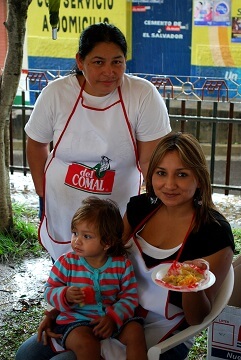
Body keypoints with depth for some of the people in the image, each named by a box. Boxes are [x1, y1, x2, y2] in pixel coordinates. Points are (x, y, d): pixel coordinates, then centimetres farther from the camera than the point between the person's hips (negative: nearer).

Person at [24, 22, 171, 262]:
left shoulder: (144, 95, -16)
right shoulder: (56, 93, -11)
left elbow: (150, 160, -14)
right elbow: (36, 143, 4)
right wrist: (42, 191, 4)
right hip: (62, 211, 2)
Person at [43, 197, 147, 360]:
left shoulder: (122, 265, -3)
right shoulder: (66, 262, -5)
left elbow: (130, 298, -1)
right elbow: (49, 291, 2)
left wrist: (113, 317, -17)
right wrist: (65, 295, -20)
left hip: (113, 318, 2)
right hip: (76, 320, -2)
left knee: (135, 332, -20)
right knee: (85, 343, -31)